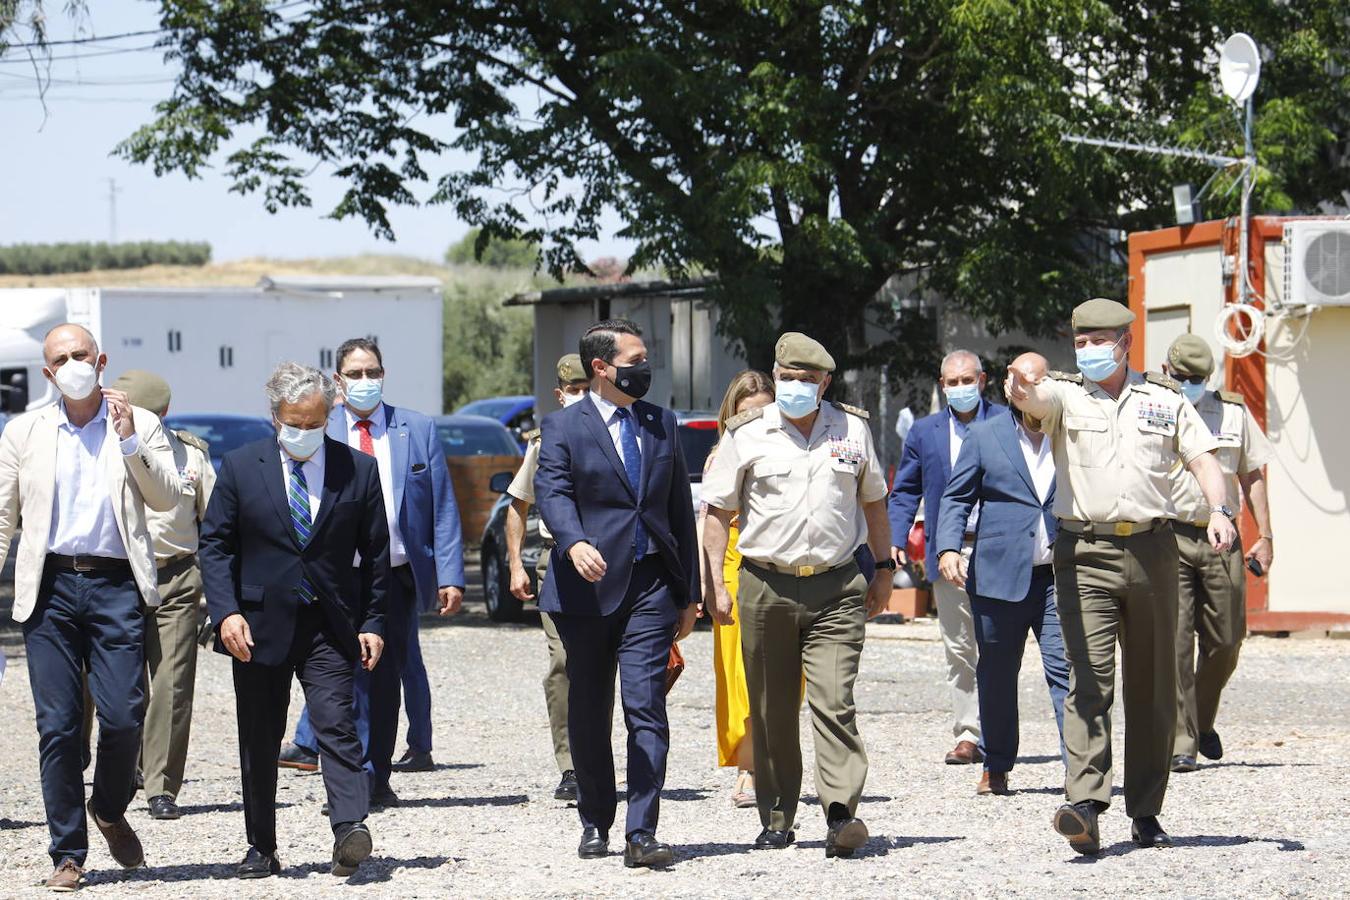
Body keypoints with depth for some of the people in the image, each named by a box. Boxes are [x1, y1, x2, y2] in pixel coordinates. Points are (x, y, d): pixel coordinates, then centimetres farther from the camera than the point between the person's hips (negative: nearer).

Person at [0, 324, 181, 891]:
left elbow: (167, 500, -2)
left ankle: (110, 811, 22)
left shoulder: (140, 425, 8)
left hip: (116, 586, -1)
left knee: (123, 716, -8)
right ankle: (68, 854, 7)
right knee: (56, 724, -1)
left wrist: (129, 439, -11)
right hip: (50, 586, 1)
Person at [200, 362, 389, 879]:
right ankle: (261, 848, 14)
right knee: (259, 741, 6)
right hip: (260, 626, 1)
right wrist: (226, 612, -10)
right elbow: (215, 544, 2)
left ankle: (350, 830, -26)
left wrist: (372, 622, 1)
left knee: (337, 726, -16)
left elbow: (376, 554, 7)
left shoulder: (359, 470, 3)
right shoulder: (240, 468, 2)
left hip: (330, 626, -1)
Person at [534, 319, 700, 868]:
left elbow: (680, 509, 17)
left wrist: (689, 593, 15)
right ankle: (594, 824, 24)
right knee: (588, 714, 8)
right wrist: (575, 543, -33)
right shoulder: (563, 427, 3)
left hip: (651, 586, 2)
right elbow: (552, 493, -12)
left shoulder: (662, 425, 14)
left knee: (646, 709, -10)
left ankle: (641, 834, -14)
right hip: (589, 584, -1)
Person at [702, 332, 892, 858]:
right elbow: (718, 511, 6)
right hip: (766, 587, 0)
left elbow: (873, 501, 20)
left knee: (834, 702, -13)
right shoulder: (746, 435, 4)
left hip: (838, 590, 0)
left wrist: (883, 569, 16)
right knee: (771, 711, 6)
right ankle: (777, 819, 16)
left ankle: (841, 815, -19)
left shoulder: (852, 429, 10)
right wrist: (715, 583, -1)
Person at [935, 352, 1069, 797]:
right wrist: (949, 547, -8)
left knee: (1066, 668, -10)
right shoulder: (985, 435, 9)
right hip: (999, 575, 1)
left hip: (1060, 576, -1)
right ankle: (996, 767, 21)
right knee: (996, 674, 9)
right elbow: (956, 497, 9)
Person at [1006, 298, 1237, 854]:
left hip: (1152, 551, 3)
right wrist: (1022, 393, -43)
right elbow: (1040, 401, -18)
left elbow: (1201, 457, 8)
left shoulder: (1164, 398, 12)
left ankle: (1146, 813, 16)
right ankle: (1085, 806, -23)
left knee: (1152, 688, 7)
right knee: (1089, 682, -14)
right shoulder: (1065, 394, 5)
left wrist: (1220, 510, -11)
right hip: (1086, 553, -3)